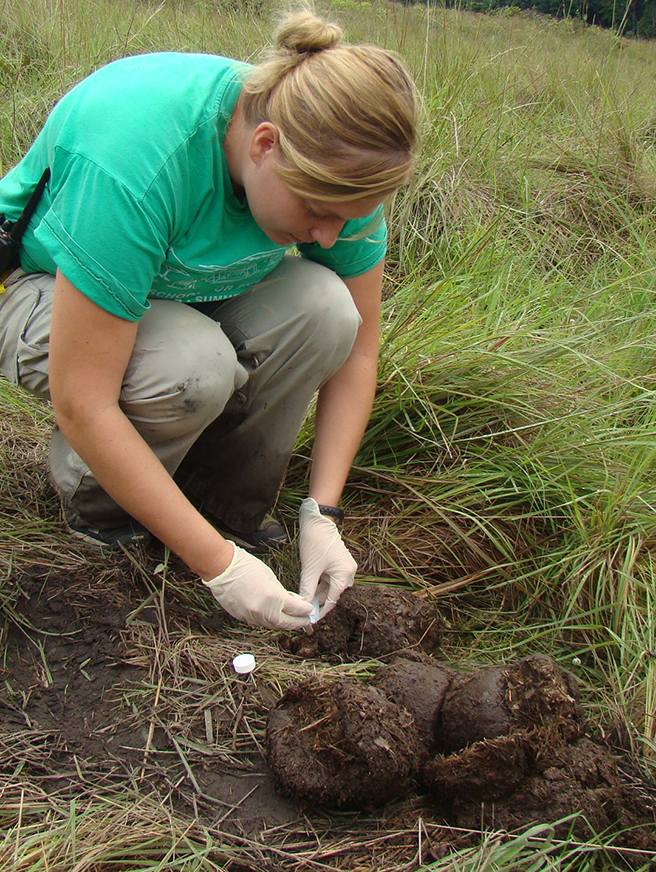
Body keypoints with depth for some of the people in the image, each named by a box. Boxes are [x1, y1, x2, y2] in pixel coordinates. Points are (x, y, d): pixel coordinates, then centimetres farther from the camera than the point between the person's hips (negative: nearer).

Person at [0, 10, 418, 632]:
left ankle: (228, 509, -5)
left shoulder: (332, 166, -21)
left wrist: (322, 513, -17)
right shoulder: (133, 159, -39)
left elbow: (355, 346, -10)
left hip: (183, 287, 5)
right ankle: (96, 509, -5)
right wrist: (217, 564, -33)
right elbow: (82, 403, -37)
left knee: (322, 308, -26)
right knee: (194, 366, -36)